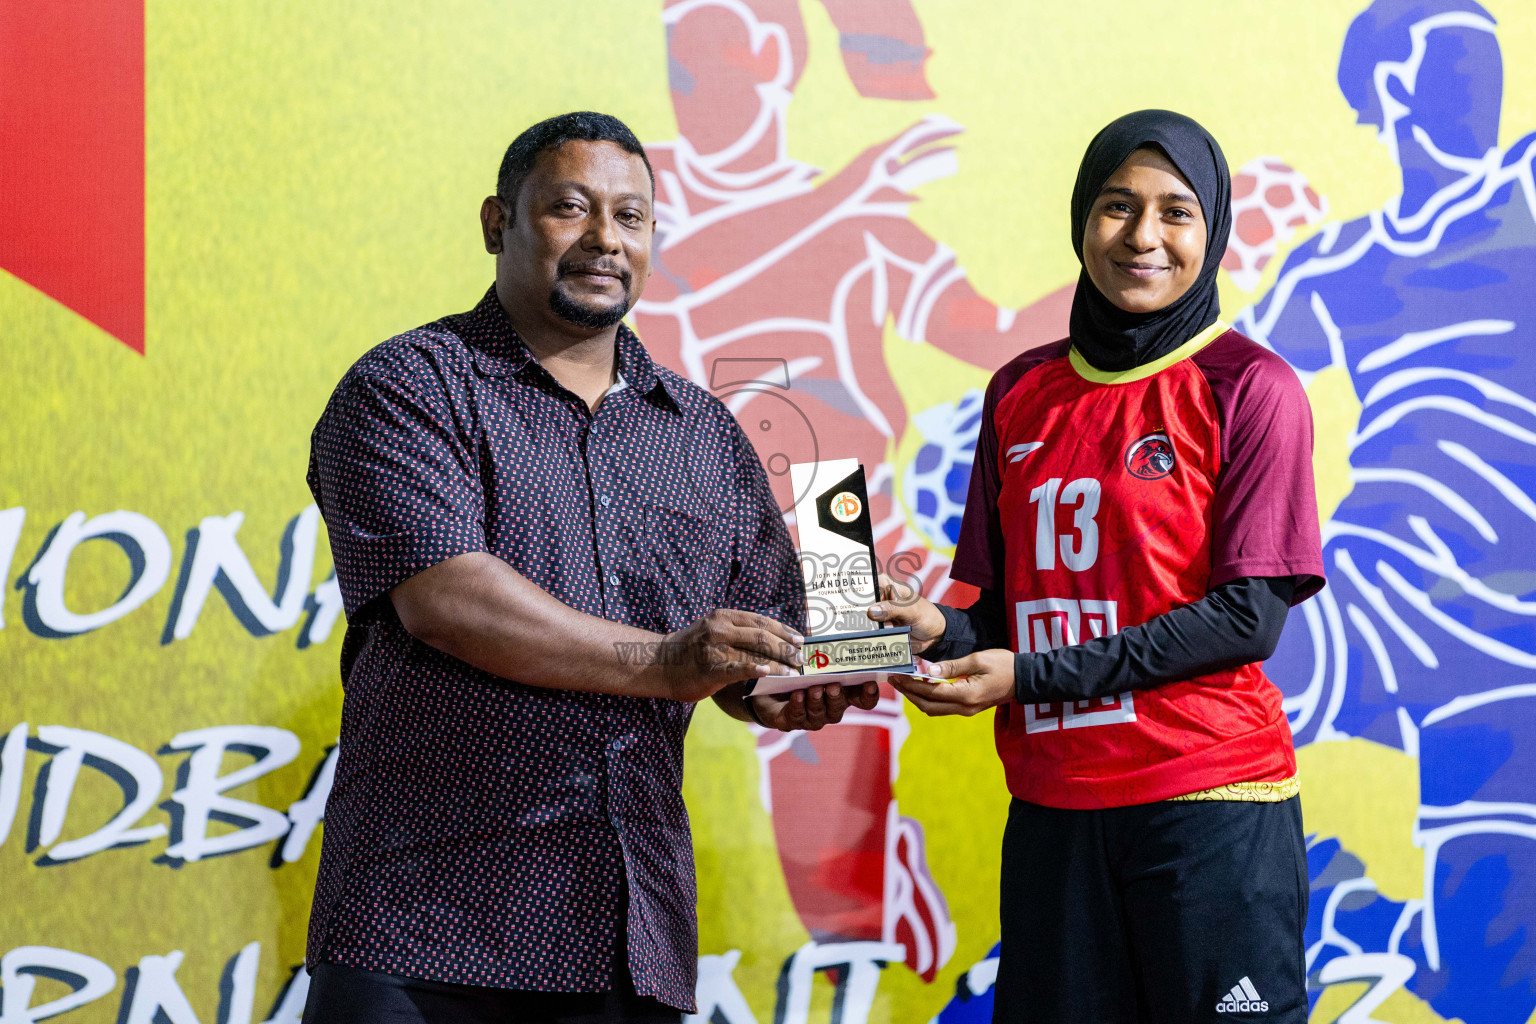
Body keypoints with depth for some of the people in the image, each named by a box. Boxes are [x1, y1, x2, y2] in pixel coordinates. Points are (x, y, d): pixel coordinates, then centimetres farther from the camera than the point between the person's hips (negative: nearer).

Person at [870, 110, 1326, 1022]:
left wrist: (1031, 677, -14)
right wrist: (940, 632, -7)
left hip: (1210, 803, -4)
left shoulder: (1249, 387, -4)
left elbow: (1249, 619, -11)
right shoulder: (1023, 393, 12)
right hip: (1051, 809, 4)